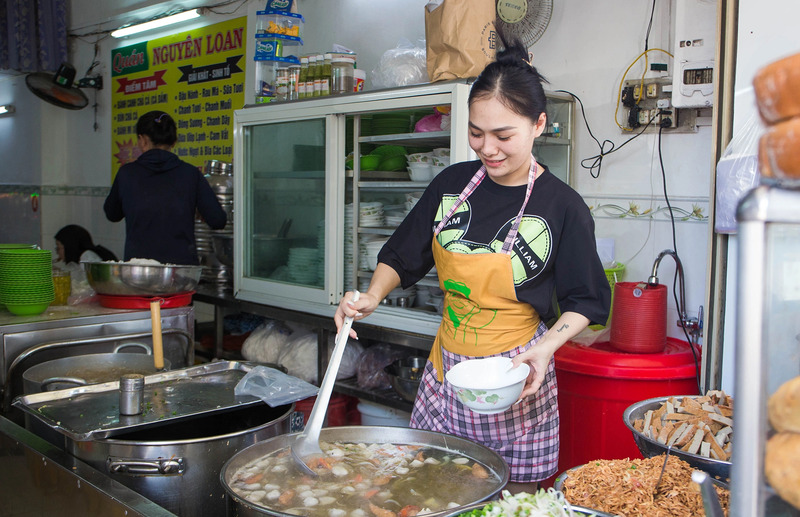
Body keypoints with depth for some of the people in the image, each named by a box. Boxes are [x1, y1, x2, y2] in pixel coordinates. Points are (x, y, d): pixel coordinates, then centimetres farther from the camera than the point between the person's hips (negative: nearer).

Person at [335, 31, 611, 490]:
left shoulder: (563, 207, -10)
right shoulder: (453, 184, 1)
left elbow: (586, 300, -2)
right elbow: (403, 255, 10)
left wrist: (548, 345, -19)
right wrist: (373, 296, -8)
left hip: (514, 382, -4)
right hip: (446, 371, 4)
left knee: (513, 495, 6)